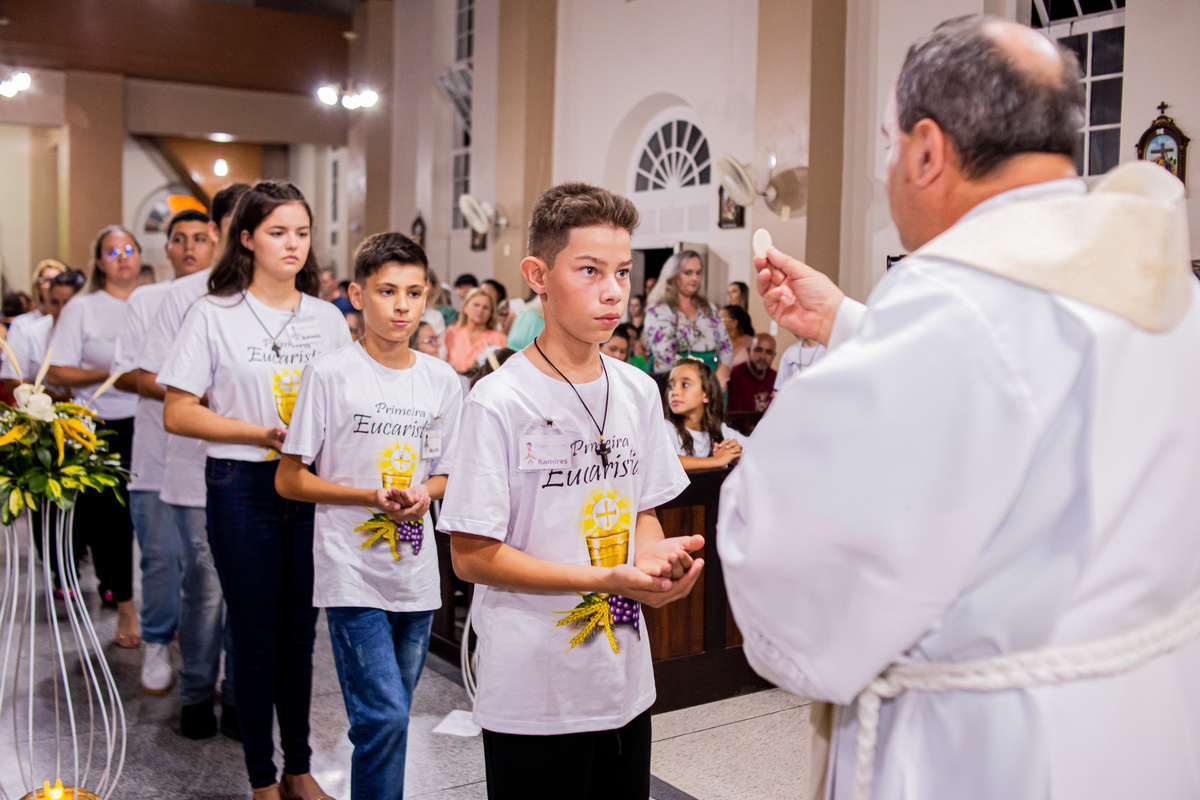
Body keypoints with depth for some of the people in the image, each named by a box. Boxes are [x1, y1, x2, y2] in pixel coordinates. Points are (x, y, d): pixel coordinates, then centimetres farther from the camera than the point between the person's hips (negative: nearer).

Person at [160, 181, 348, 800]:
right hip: (242, 487, -3)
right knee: (255, 635, 5)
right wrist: (263, 434, -15)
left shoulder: (327, 317, 8)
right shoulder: (214, 314, -3)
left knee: (300, 631, 12)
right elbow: (178, 413, -6)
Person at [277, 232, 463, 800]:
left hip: (416, 572, 5)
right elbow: (289, 480, -4)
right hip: (351, 571, -4)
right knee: (383, 718, -11)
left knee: (391, 717, 14)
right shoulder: (329, 374, -7)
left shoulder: (442, 381, 5)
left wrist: (424, 492, -7)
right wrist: (372, 496, -15)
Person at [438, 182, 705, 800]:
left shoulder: (638, 392, 4)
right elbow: (472, 557, -14)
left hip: (626, 683, 6)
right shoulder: (499, 402, -15)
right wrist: (604, 579, -21)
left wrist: (656, 552, -9)